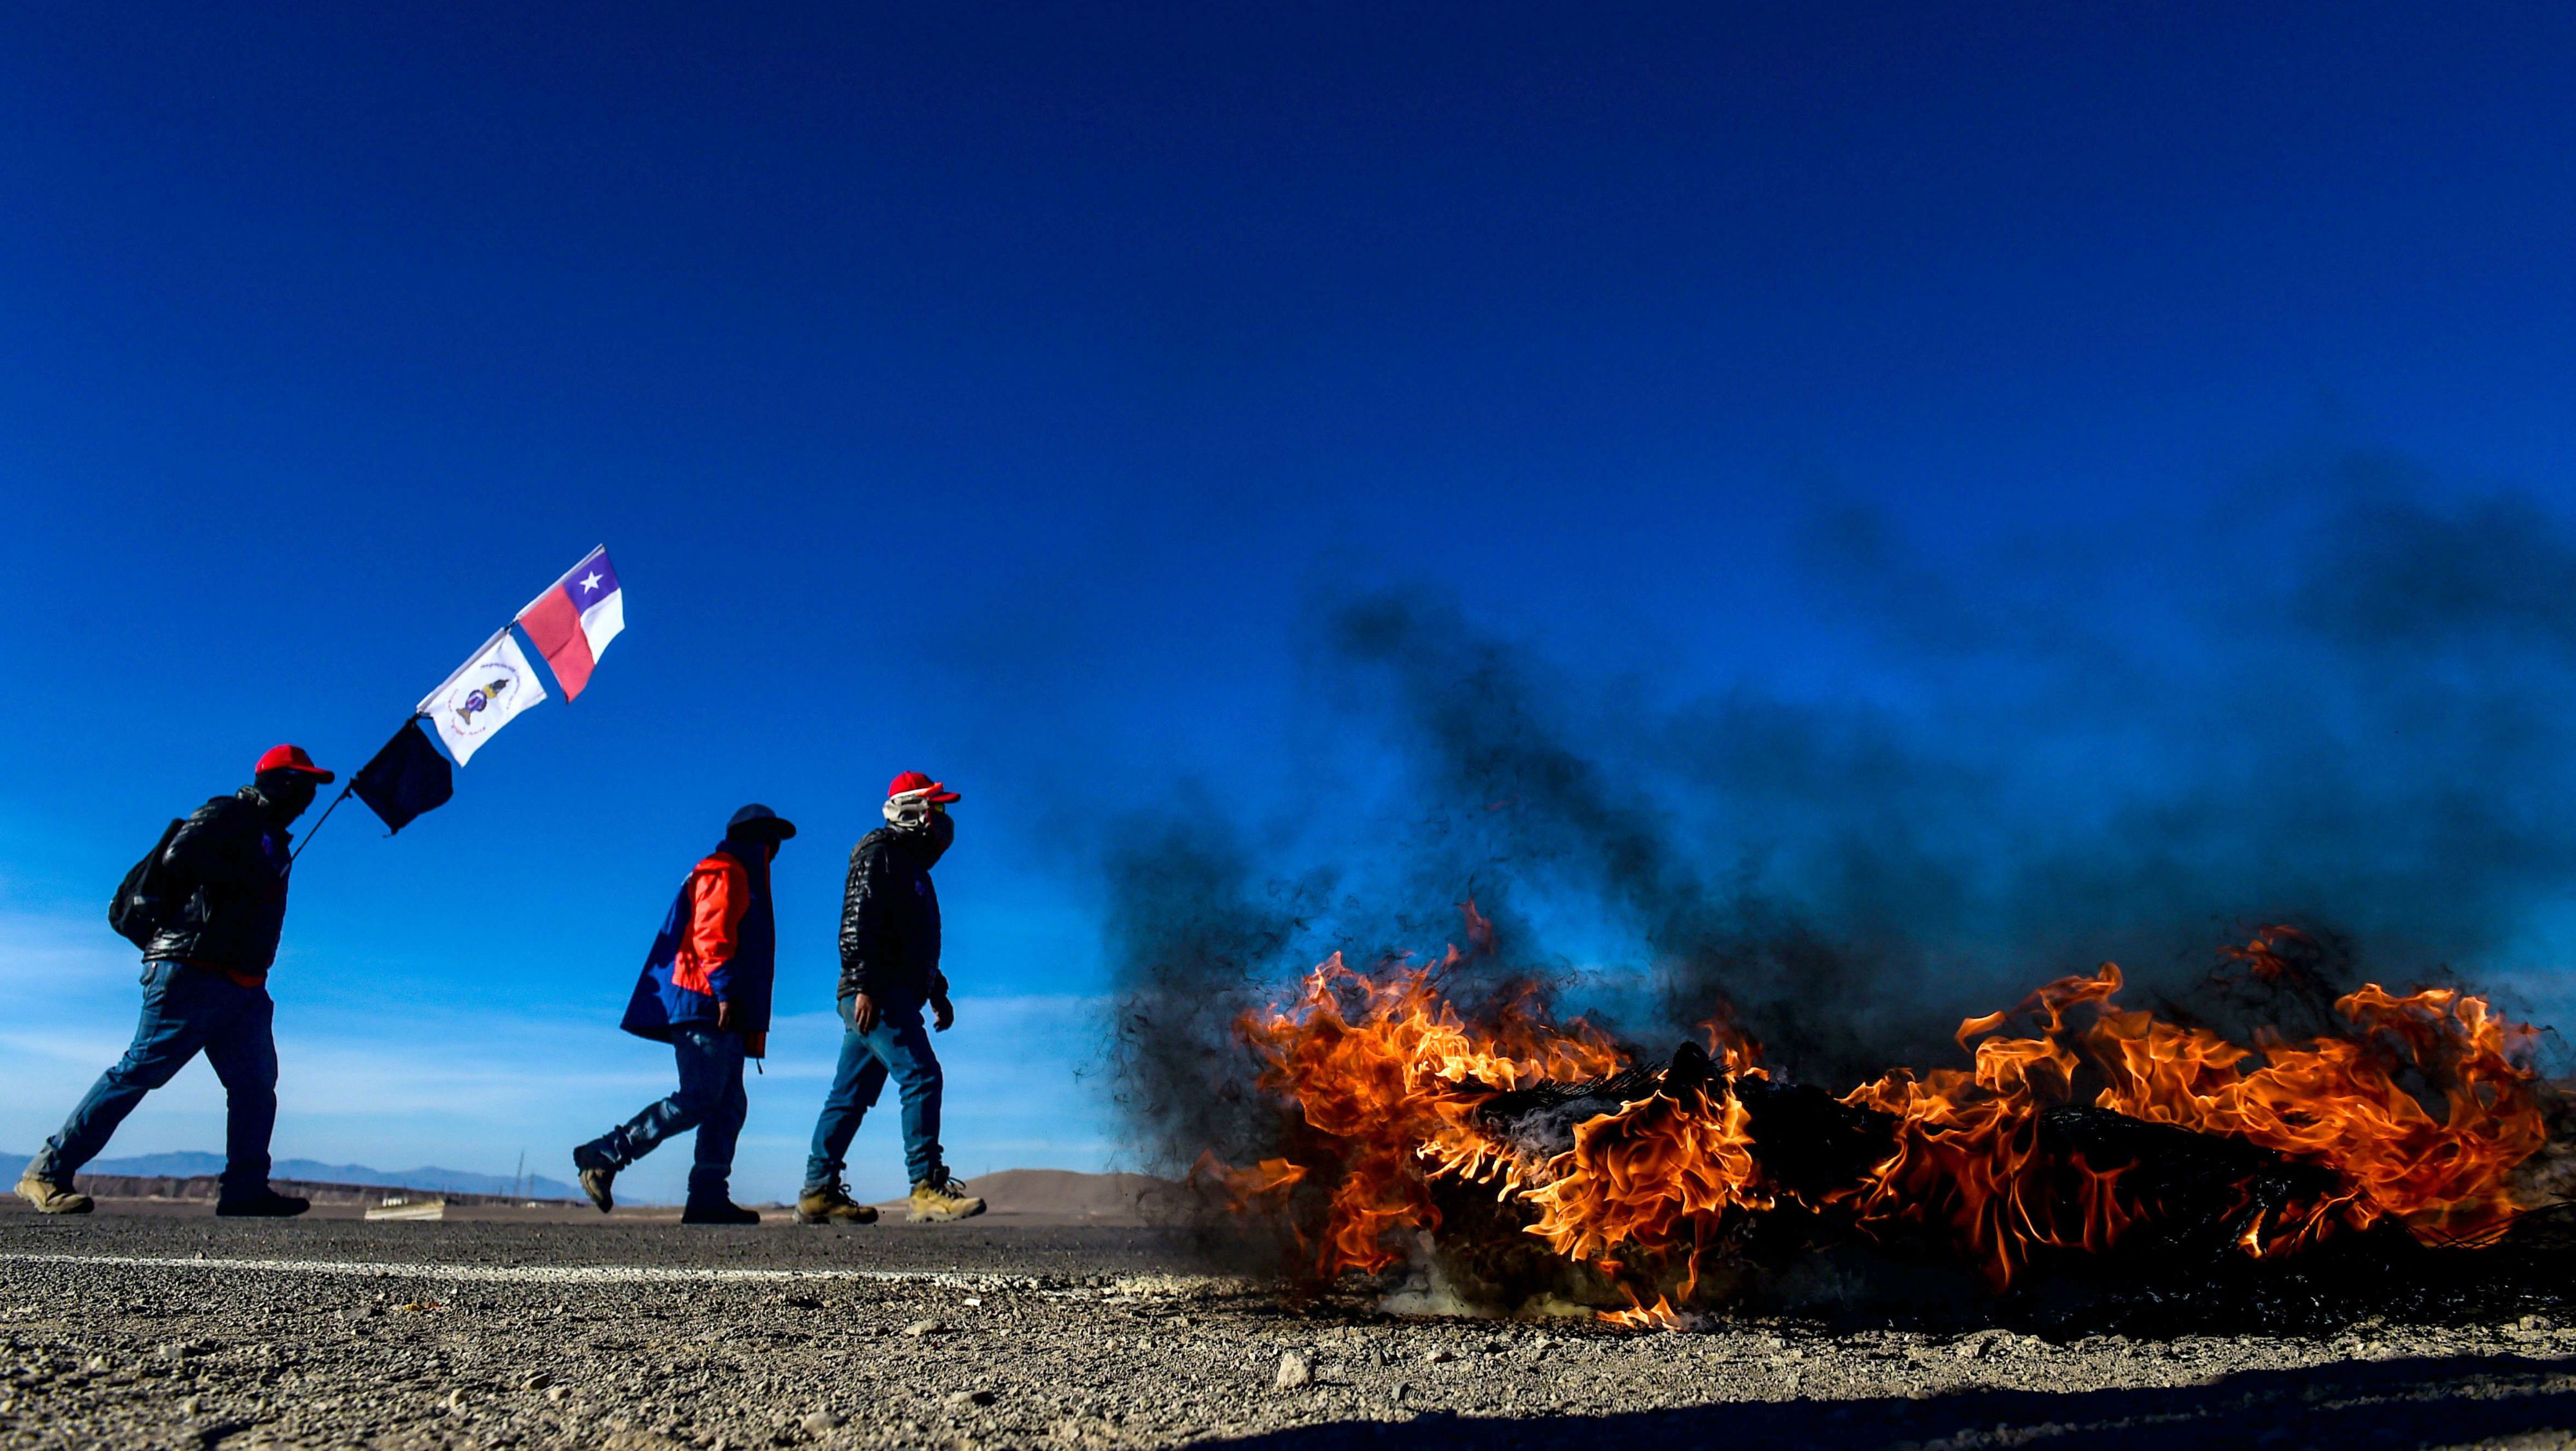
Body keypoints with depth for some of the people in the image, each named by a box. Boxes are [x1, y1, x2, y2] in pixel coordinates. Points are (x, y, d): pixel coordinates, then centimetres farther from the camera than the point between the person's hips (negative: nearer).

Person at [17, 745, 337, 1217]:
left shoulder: (273, 839, 23)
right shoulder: (226, 816, -2)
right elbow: (179, 857, -19)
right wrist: (246, 880, -16)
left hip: (244, 987, 9)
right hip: (193, 971, -9)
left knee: (256, 1082, 0)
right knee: (142, 1069, -7)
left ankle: (245, 1191, -1)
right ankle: (48, 1170, 3)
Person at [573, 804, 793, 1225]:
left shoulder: (742, 880, 29)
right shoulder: (724, 872, -1)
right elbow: (710, 934, -14)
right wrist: (725, 990, -23)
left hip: (720, 1013, 10)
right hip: (704, 1003, -10)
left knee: (729, 1106, 3)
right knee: (698, 1100, -16)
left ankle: (709, 1199, -1)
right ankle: (604, 1155, -11)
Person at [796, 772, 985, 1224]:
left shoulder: (910, 863, 25)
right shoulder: (880, 853, -5)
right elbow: (855, 923, -15)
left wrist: (937, 994, 24)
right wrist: (864, 986, -23)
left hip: (895, 996, 10)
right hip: (876, 996, -10)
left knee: (850, 1095, 10)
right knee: (921, 1076, -16)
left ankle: (818, 1193, 15)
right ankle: (927, 1187, -17)